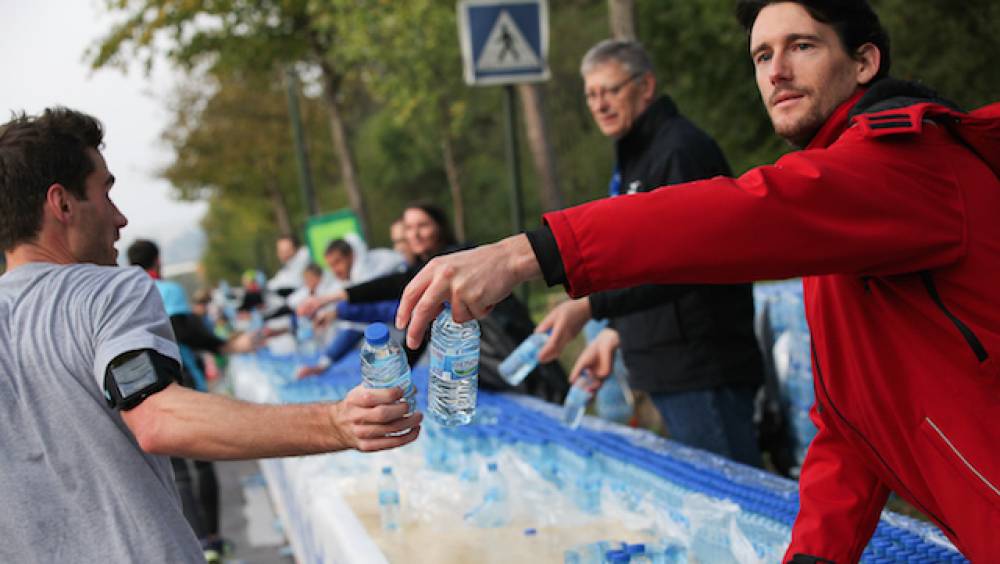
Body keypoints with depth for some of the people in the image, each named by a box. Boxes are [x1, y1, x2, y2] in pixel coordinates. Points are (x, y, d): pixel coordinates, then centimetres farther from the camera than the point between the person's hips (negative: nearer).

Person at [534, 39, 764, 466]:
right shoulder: (634, 159, 20)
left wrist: (591, 306, -32)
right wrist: (615, 332, 19)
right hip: (668, 367, 10)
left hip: (703, 367, -10)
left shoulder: (682, 150, -12)